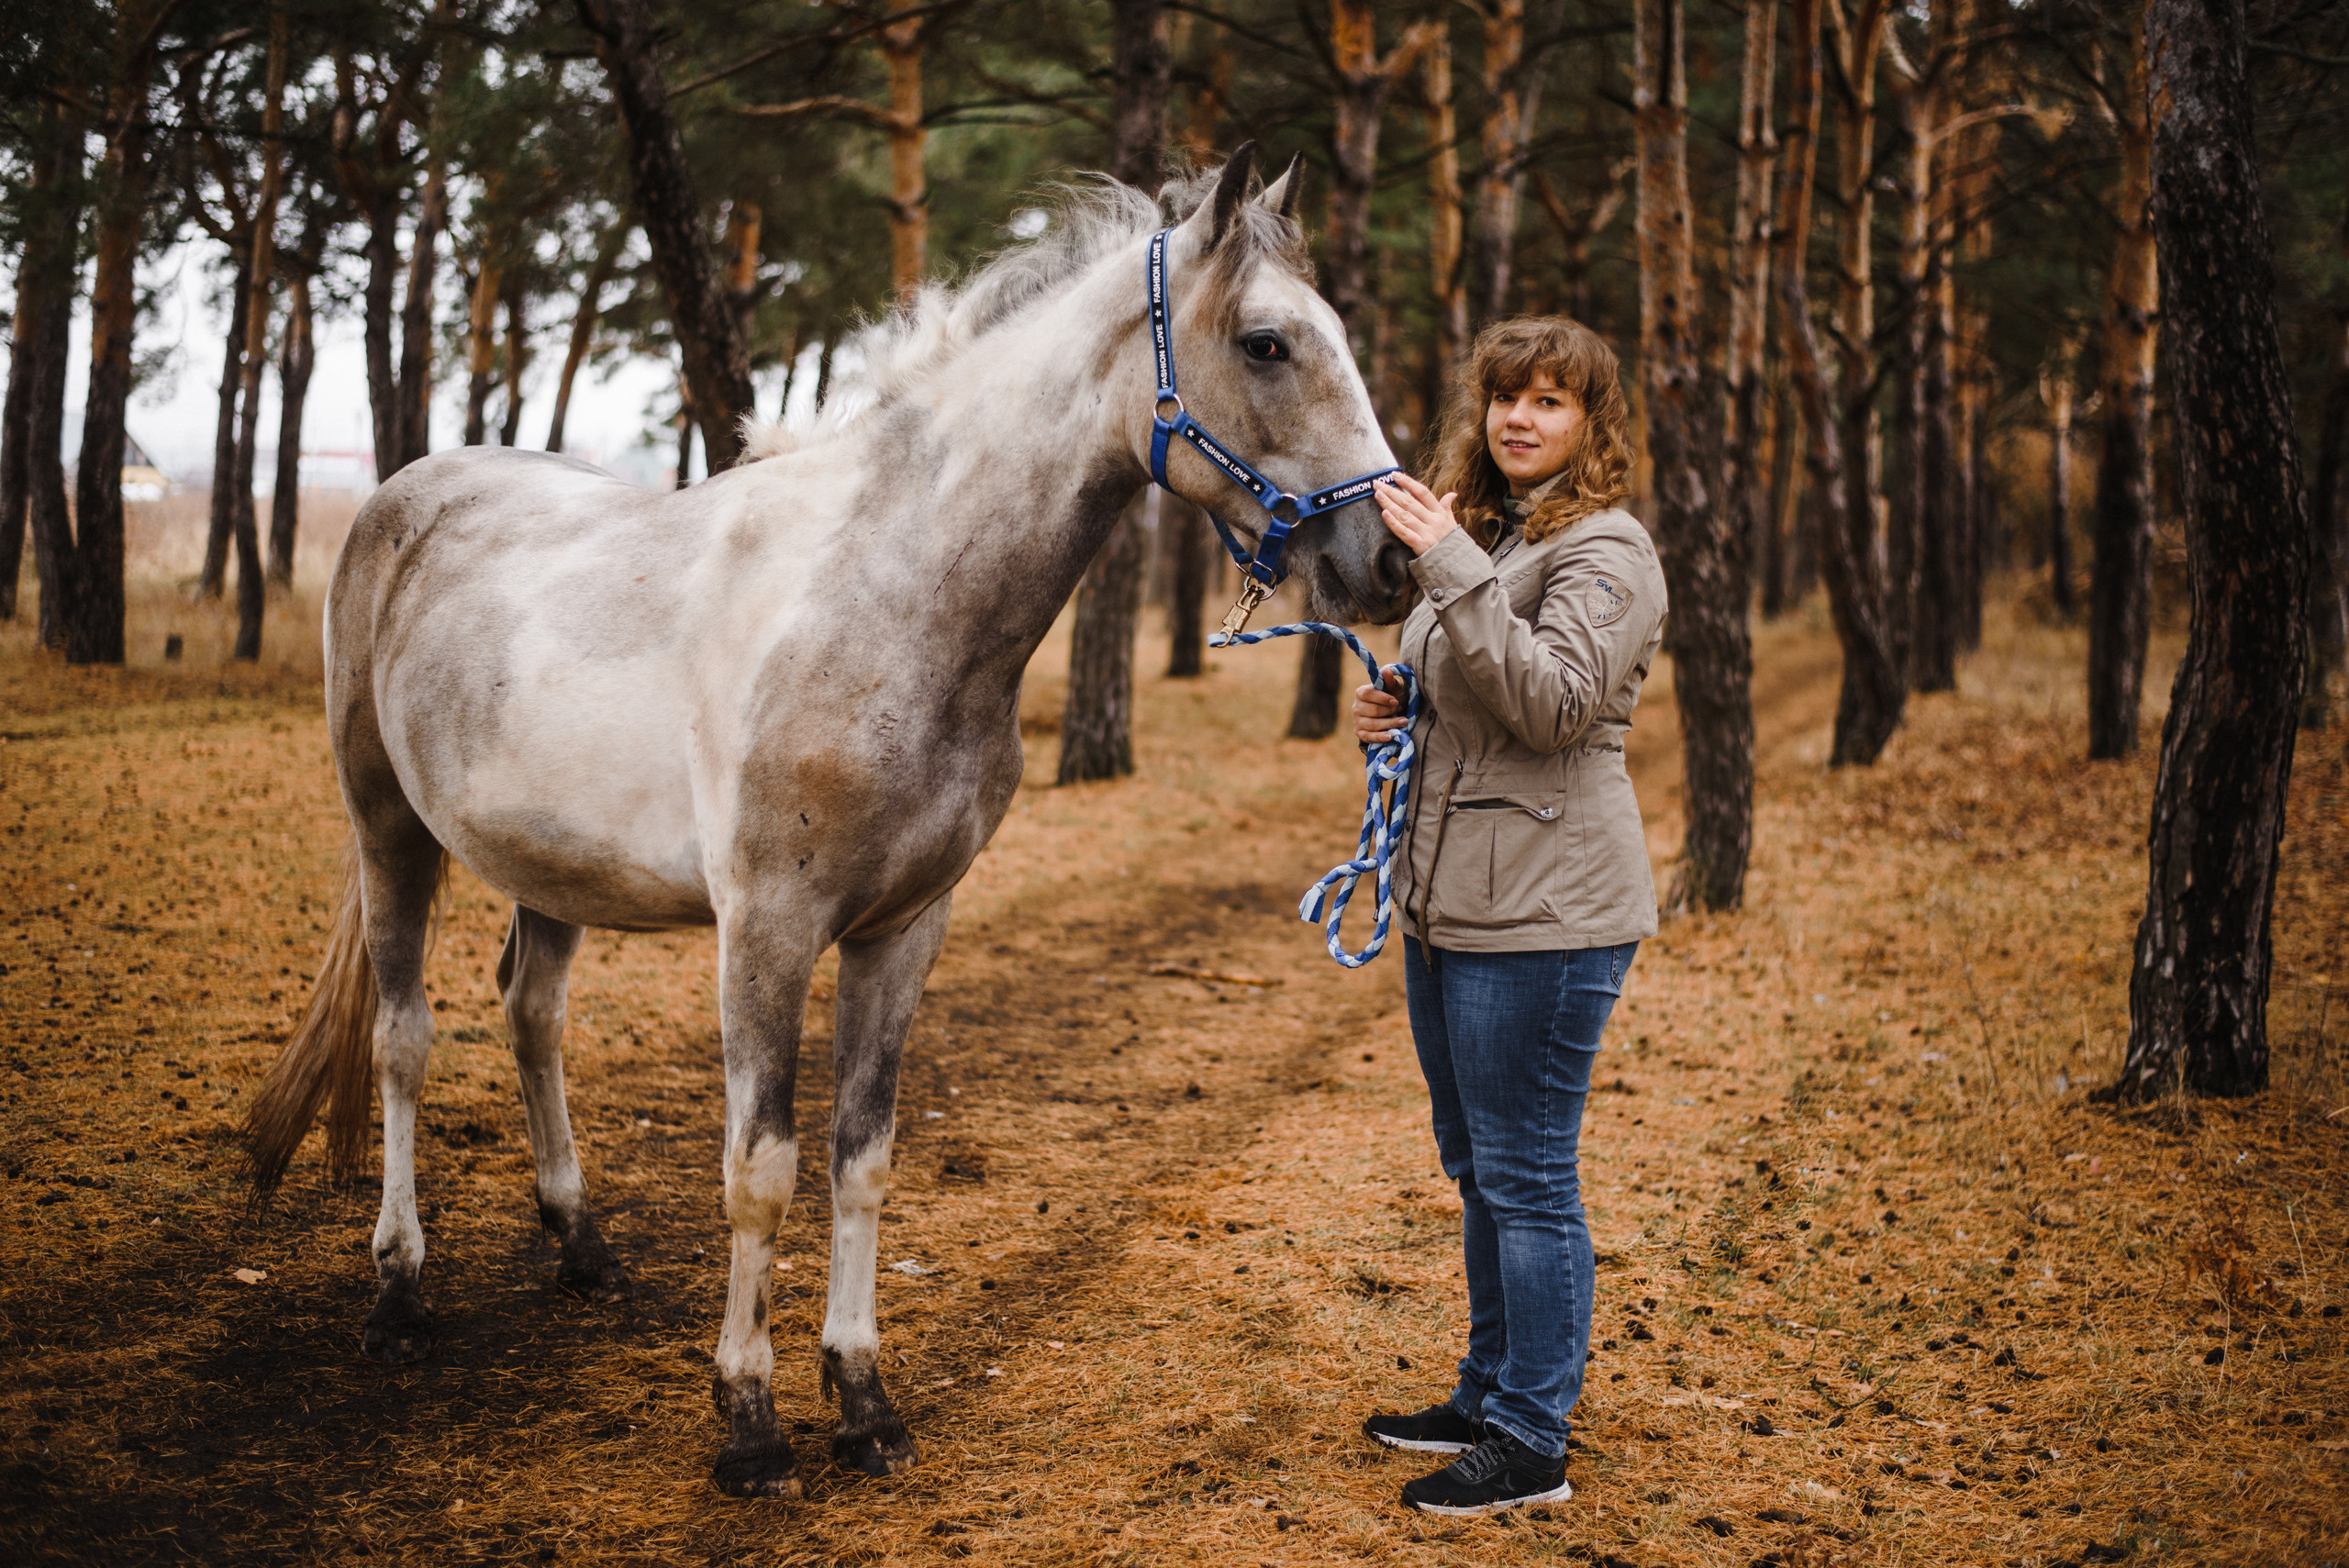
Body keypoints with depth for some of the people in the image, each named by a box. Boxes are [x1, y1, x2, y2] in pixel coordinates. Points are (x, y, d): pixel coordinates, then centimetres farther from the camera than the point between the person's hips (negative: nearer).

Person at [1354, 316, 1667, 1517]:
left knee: (1526, 1175, -4)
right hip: (1445, 902, 10)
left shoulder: (1605, 550, -11)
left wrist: (1453, 571, -28)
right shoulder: (1479, 538, 17)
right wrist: (1387, 717, 8)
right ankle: (1490, 1395, 31)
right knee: (1477, 1168, 18)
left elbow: (1554, 701, -27)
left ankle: (1533, 1443, 6)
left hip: (1542, 914, -9)